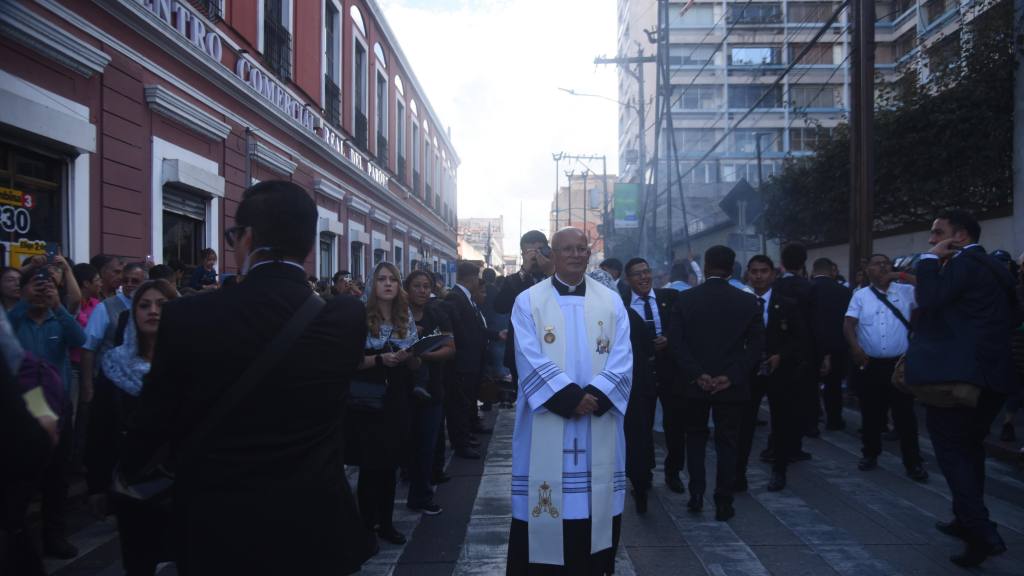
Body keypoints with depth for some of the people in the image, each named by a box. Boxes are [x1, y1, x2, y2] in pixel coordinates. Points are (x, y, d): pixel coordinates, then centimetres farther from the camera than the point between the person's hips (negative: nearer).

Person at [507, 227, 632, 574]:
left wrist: (595, 396, -17)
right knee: (546, 498, 2)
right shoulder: (528, 301, 1)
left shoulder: (611, 302, 8)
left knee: (595, 500, 8)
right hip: (546, 422, -2)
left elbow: (622, 359, -2)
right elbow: (531, 359, -9)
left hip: (598, 422, 2)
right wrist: (570, 397, -18)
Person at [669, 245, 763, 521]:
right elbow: (756, 345, -7)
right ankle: (723, 504, 11)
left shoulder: (685, 299, -4)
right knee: (727, 443, 9)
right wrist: (731, 376, -9)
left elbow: (675, 341, -9)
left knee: (696, 437, 18)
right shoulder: (748, 301, -3)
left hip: (696, 384, 1)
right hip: (731, 385, 0)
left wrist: (696, 375, -9)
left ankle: (696, 496, 12)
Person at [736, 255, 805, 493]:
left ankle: (778, 471, 26)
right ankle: (738, 475, 2)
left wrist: (781, 356, -13)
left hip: (779, 373, 1)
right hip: (748, 373, -1)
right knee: (743, 425, -3)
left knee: (781, 424, 11)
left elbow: (799, 339, 2)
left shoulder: (787, 306, 1)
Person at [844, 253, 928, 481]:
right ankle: (870, 454, 26)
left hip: (899, 363, 0)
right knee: (871, 412, 11)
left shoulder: (906, 291, 4)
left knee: (905, 414, 3)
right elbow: (848, 324, -4)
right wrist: (855, 347, -21)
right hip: (869, 363, 1)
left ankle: (913, 462, 11)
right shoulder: (860, 296, 3)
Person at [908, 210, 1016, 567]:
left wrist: (931, 259, -11)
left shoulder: (964, 264, -12)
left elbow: (928, 299, -22)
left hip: (957, 373, -10)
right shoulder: (991, 267, 17)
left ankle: (982, 533, -10)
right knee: (969, 446, 20)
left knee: (951, 448, -3)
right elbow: (1010, 318, 21)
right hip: (991, 372, 10)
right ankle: (968, 521, 29)